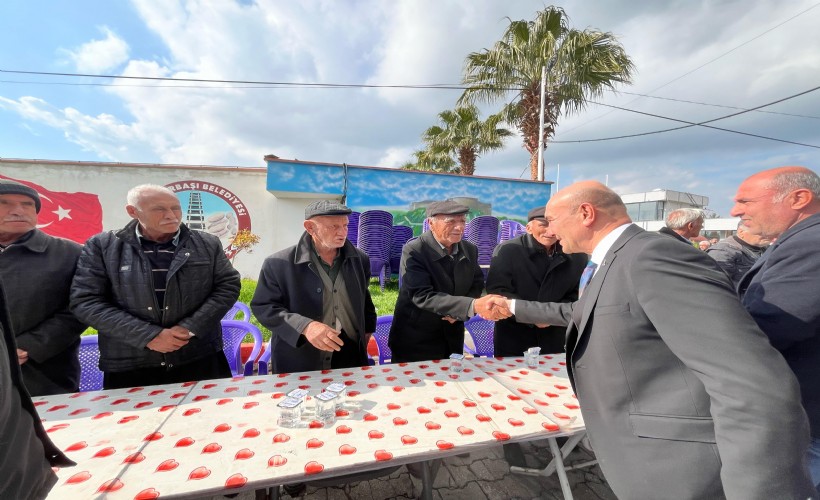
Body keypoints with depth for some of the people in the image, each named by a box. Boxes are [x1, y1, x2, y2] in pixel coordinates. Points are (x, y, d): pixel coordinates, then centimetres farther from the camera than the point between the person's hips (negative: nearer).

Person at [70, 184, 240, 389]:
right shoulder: (101, 246, 2)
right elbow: (85, 300, -3)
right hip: (130, 367, 0)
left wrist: (190, 328, -12)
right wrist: (148, 336, -13)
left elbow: (228, 286, -1)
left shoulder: (208, 244, 2)